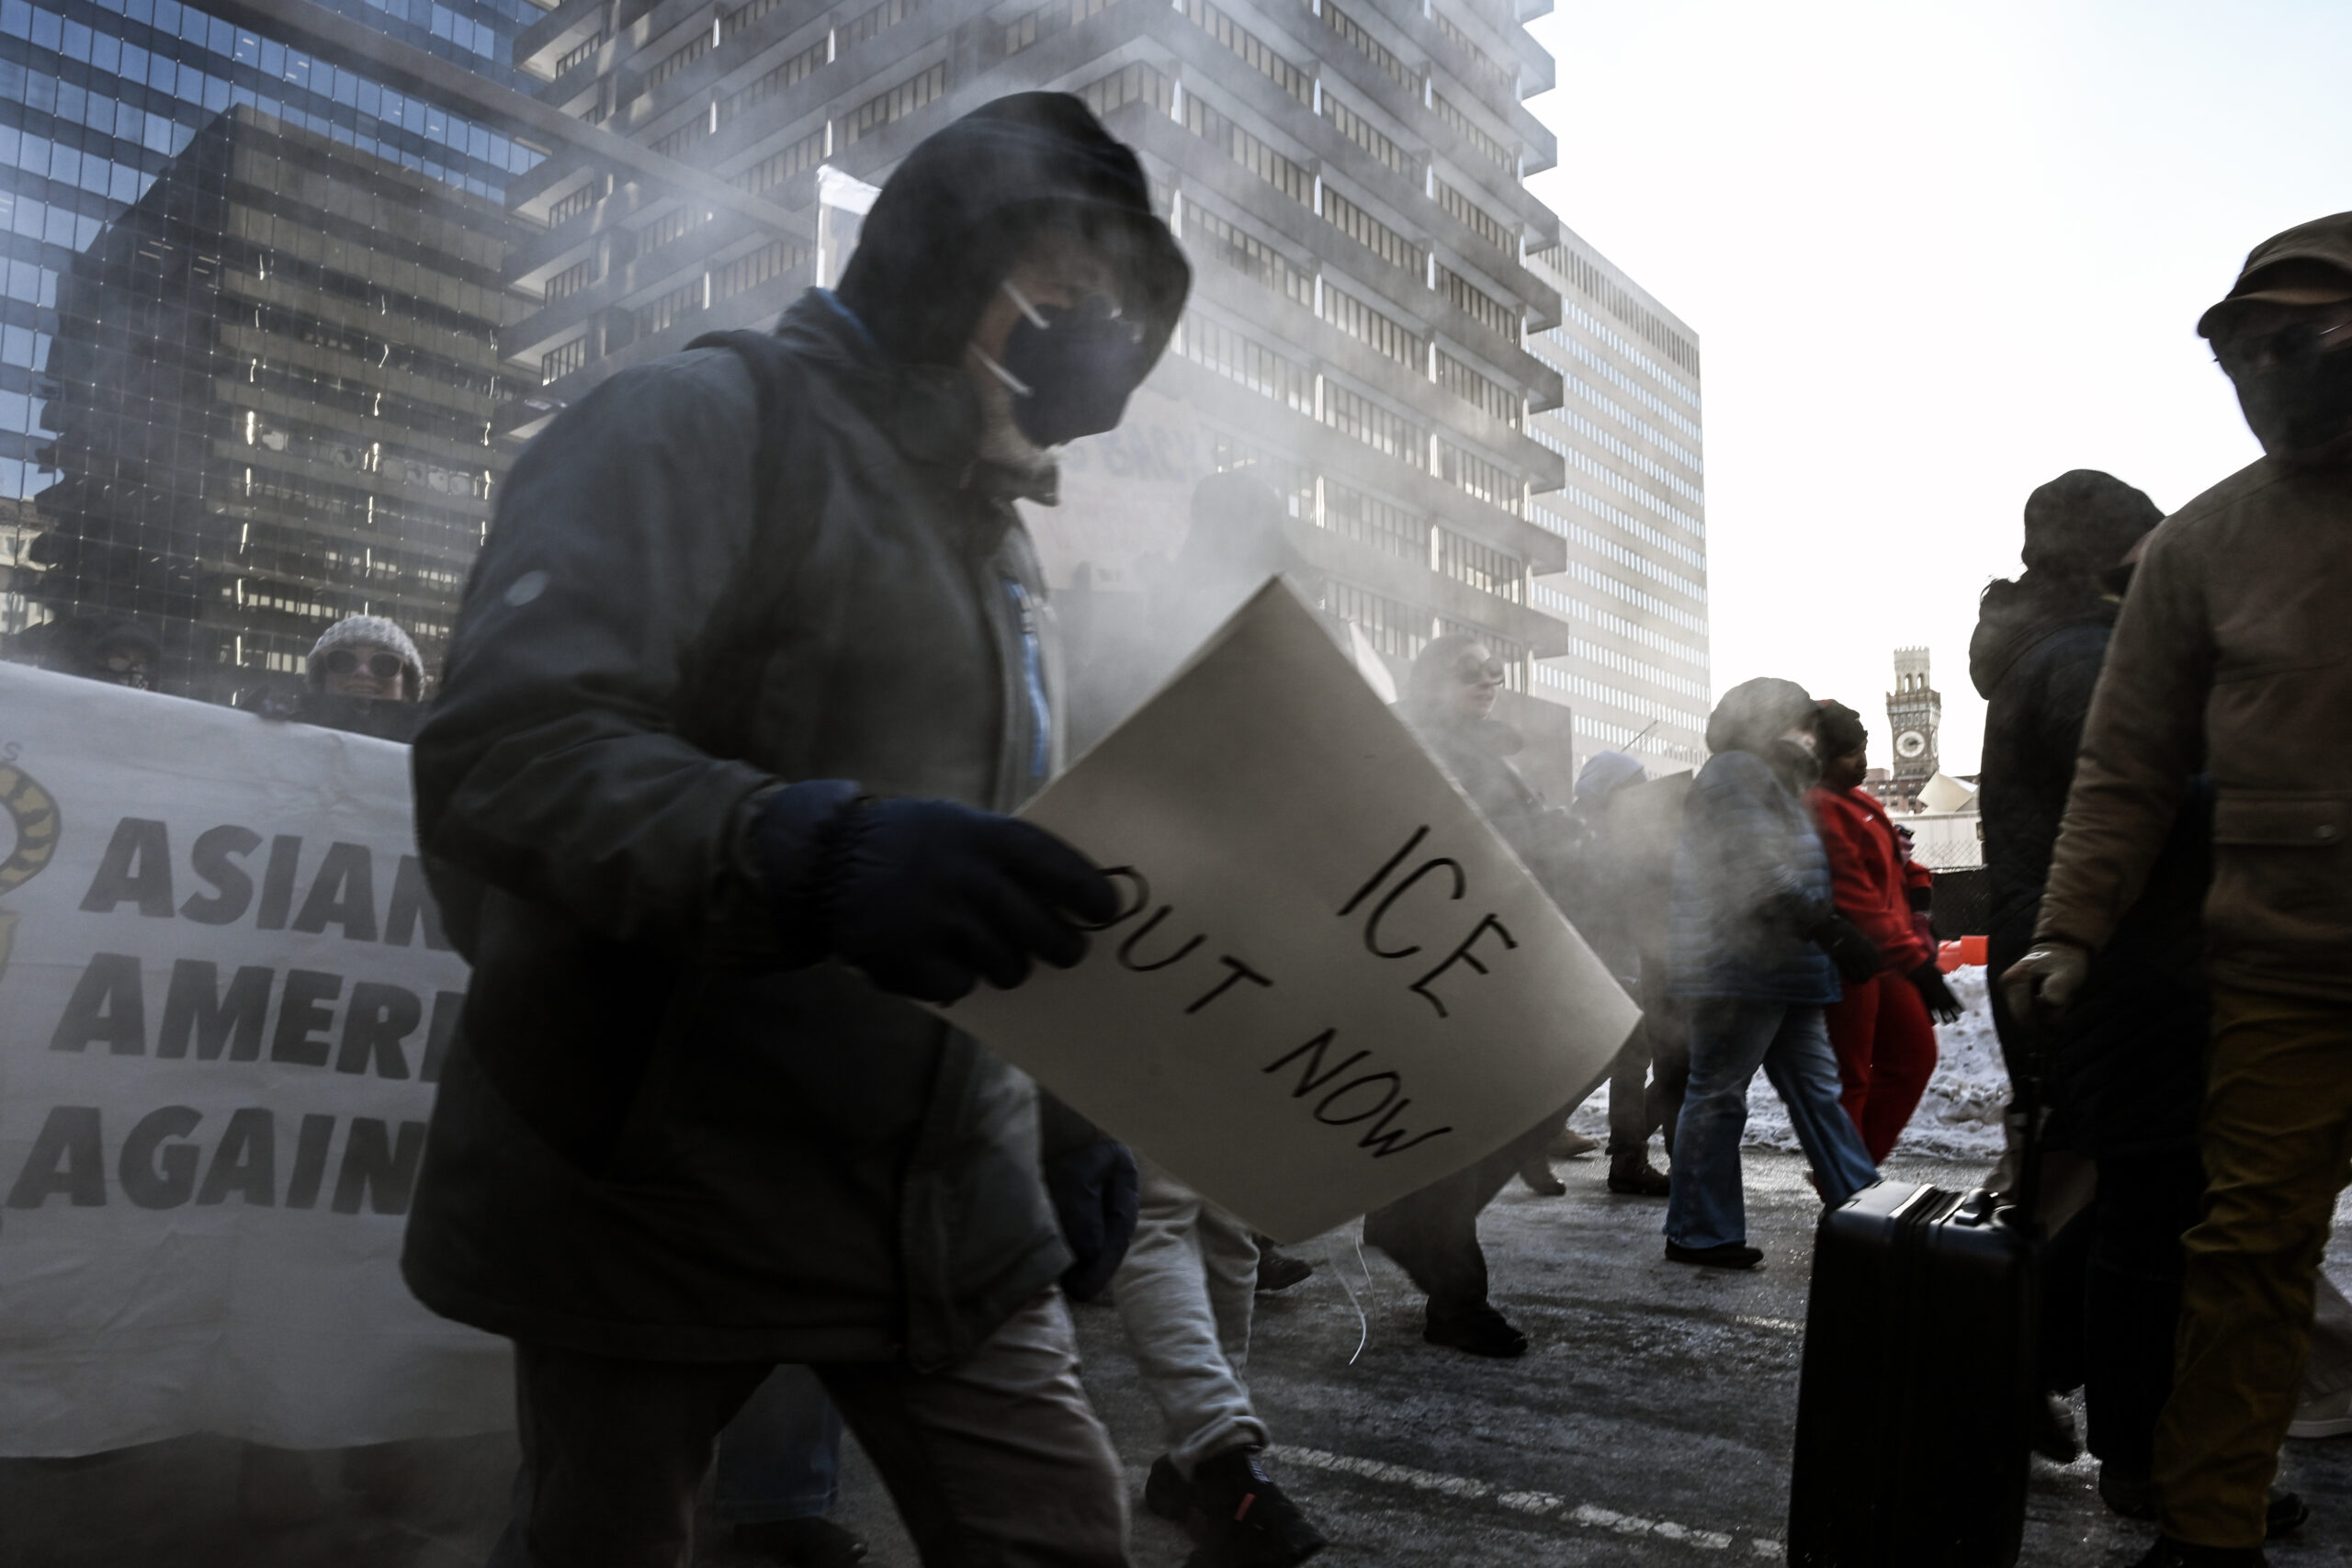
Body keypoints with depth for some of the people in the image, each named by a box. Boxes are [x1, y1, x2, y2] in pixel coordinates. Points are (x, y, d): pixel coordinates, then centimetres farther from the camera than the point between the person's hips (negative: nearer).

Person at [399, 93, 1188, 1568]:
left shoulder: (1004, 547, 16)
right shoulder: (708, 422, -7)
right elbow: (501, 750, -22)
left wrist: (1076, 1107, 15)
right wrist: (815, 853, -37)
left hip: (949, 1199, 6)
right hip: (657, 1195, -5)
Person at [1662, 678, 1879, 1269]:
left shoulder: (1771, 779, 25)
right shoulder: (1734, 772, -9)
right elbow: (1761, 874, -20)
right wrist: (1831, 929, -24)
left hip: (1781, 965, 11)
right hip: (1740, 963, -11)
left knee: (1816, 1090, 11)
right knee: (1718, 1094, -5)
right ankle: (1698, 1234, 1)